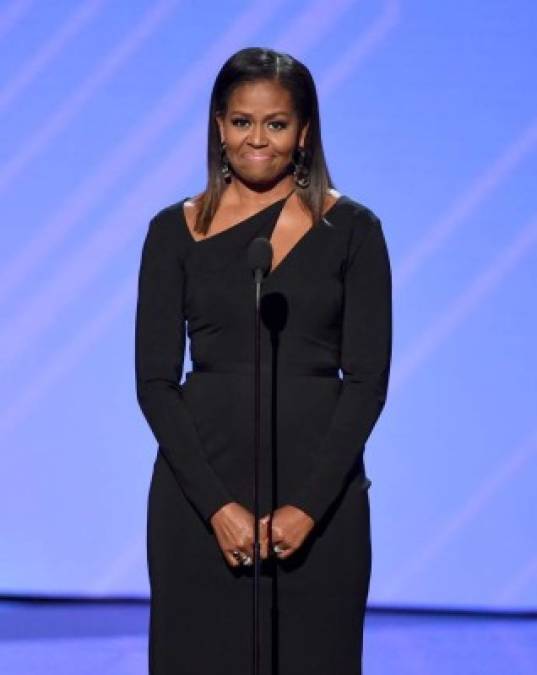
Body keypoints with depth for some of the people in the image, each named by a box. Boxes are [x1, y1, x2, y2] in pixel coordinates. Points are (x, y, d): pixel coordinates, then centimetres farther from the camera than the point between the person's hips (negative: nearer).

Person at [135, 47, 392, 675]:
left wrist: (308, 505, -12)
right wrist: (217, 504, -11)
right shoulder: (174, 230, 4)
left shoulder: (351, 229, 2)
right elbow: (155, 380, 0)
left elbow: (367, 378, -2)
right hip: (198, 494, 1)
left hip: (319, 493, 0)